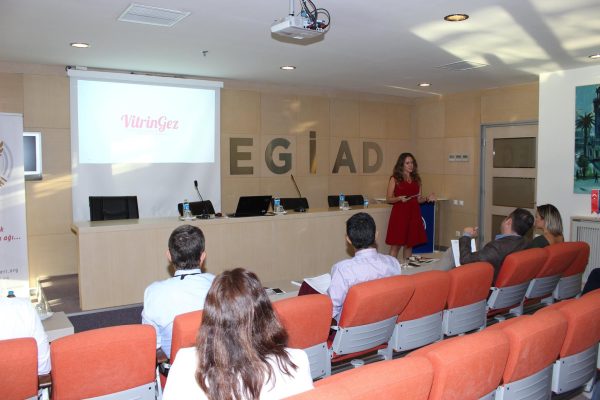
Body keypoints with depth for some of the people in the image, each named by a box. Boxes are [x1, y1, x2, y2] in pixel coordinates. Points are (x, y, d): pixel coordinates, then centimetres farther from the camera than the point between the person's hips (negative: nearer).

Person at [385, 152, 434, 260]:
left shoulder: (416, 179, 12)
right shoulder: (395, 179, -1)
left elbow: (418, 199, 15)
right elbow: (388, 199, -2)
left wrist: (427, 198, -4)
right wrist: (399, 198, -19)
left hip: (413, 214, 5)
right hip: (399, 214, -4)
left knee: (409, 244, 8)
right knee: (396, 244, -6)